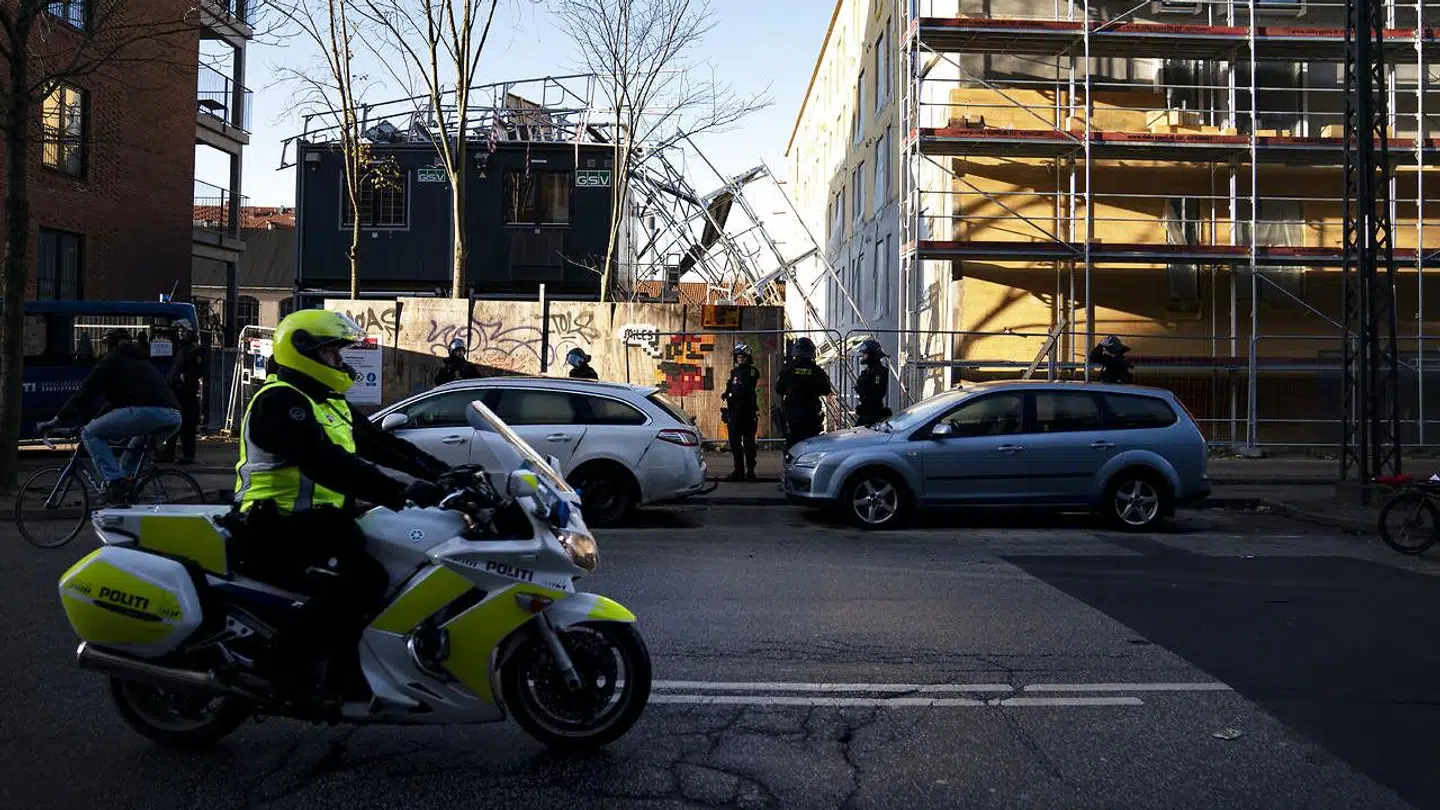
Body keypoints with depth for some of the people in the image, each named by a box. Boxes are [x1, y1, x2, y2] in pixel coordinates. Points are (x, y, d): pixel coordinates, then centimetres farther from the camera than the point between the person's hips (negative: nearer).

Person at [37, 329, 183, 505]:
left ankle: (115, 483, -5)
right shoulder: (143, 361, 36)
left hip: (145, 412, -7)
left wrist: (54, 421, 20)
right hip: (174, 418, 7)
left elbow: (84, 394, 13)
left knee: (90, 434, 9)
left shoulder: (110, 361, 16)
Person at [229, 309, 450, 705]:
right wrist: (399, 493, -36)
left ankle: (346, 667, 7)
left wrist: (440, 470, 0)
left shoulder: (327, 403, 18)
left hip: (315, 522, 10)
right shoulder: (280, 401, -15)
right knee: (361, 579, -28)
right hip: (275, 534, -10)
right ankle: (282, 663, -17)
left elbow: (377, 443, 13)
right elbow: (327, 465, -29)